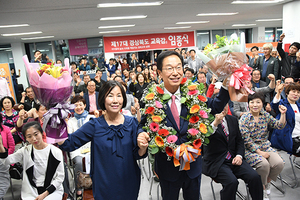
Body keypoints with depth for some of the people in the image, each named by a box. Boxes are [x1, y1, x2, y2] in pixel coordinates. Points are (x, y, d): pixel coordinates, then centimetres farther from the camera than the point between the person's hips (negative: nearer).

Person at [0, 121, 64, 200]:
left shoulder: (56, 152, -6)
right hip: (31, 192, 2)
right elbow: (7, 160, -13)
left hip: (52, 190, -2)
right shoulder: (26, 151, 4)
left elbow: (60, 177, -4)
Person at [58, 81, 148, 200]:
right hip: (103, 185, -1)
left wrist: (142, 147, -26)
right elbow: (68, 144, -14)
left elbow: (137, 155, -4)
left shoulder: (131, 123, -7)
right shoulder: (95, 125, -10)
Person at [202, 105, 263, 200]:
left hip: (233, 159, 5)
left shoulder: (233, 120, 12)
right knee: (231, 181, -29)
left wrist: (239, 156, 0)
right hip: (215, 162, -5)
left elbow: (239, 140, 17)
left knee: (255, 177, -15)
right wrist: (215, 123, -37)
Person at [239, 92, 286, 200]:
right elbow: (247, 140, -14)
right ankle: (262, 187, 1)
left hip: (265, 146, 5)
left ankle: (267, 182, 13)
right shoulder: (244, 119, -12)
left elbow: (279, 126, 3)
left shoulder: (265, 115, 5)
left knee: (279, 163, -17)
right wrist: (260, 152, -17)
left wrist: (283, 114, -12)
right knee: (264, 164, -28)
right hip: (250, 149, -5)